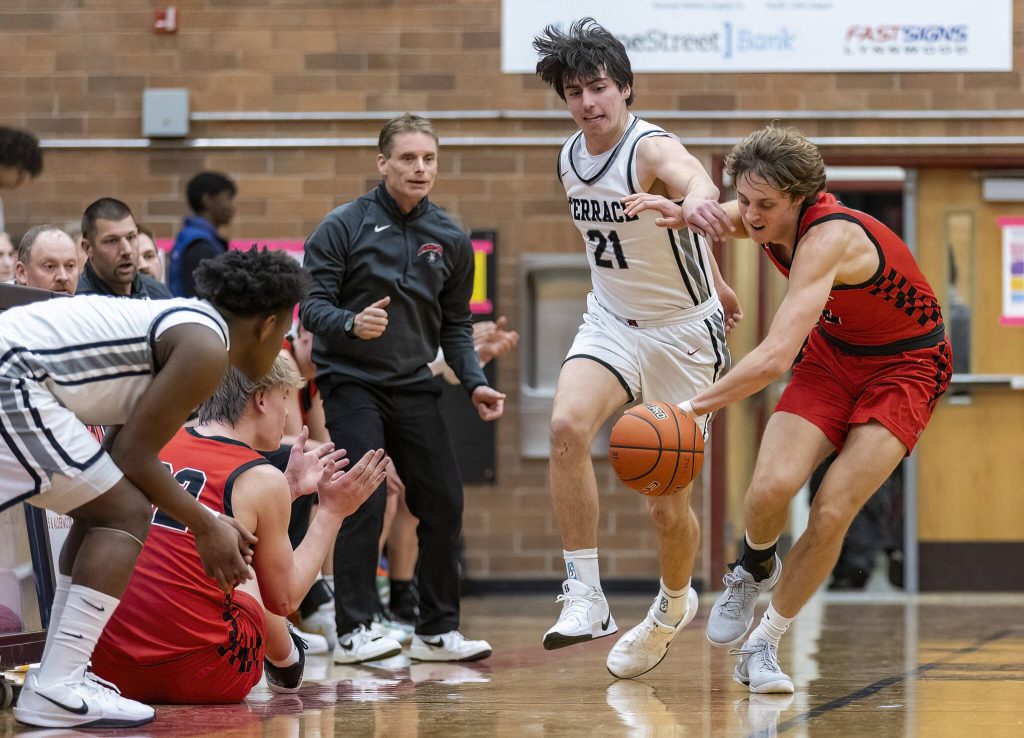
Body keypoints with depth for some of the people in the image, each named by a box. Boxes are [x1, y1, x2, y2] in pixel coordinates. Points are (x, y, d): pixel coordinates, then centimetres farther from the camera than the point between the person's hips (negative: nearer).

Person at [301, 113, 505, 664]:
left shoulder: (449, 240, 6)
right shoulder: (343, 226, -8)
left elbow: (454, 325, 13)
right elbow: (312, 305, -10)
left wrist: (475, 382, -1)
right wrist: (351, 324, -31)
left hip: (413, 386, 5)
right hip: (350, 383, -5)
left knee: (444, 504, 1)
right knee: (363, 504, -15)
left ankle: (437, 630, 13)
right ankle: (353, 632, -11)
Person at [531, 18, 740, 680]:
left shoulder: (652, 149, -23)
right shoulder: (571, 160, -2)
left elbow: (694, 179, -49)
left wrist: (698, 201, -75)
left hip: (684, 333, -4)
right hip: (612, 321, 5)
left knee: (667, 505, 1)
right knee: (568, 424, -27)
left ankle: (674, 605, 34)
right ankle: (585, 598, -22)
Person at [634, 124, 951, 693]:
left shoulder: (826, 238, -35)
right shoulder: (772, 215, -12)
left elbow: (775, 358, -44)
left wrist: (694, 406, -41)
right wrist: (683, 214, -9)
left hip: (903, 369, -6)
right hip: (833, 353, 6)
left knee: (832, 514, -18)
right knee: (772, 485, -18)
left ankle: (764, 646, 2)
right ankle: (754, 570, 16)